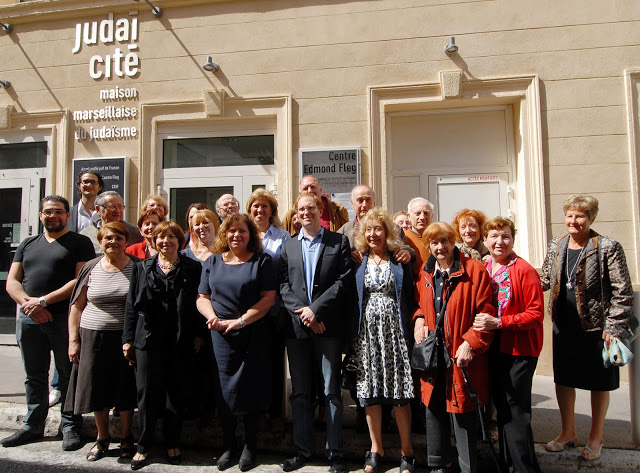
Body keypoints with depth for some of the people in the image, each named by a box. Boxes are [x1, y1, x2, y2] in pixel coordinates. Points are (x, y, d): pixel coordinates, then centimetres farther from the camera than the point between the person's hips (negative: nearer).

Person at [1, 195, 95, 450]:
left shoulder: (80, 243, 1)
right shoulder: (27, 244, 17)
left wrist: (44, 301, -15)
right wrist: (28, 303, -8)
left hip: (64, 318, -5)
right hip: (29, 319, 5)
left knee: (68, 375, 2)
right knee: (34, 375, 14)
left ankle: (70, 427, 13)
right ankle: (33, 426, 26)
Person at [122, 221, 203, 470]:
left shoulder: (192, 268, 5)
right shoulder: (142, 268, 11)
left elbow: (198, 302, 4)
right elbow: (131, 305, 10)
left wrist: (198, 334, -2)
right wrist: (128, 338, 5)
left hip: (180, 341, -1)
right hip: (148, 339, 1)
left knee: (175, 393, 7)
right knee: (147, 393, 3)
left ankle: (172, 444, 23)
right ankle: (143, 446, 19)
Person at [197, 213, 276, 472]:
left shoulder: (261, 261, 0)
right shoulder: (213, 262, 11)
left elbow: (269, 298, -7)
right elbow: (202, 298, 9)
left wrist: (240, 320, -14)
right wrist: (212, 317, -11)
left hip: (253, 334, -2)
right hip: (221, 336, 3)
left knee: (251, 389, 4)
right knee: (225, 390, 7)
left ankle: (250, 448, 21)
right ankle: (228, 446, 23)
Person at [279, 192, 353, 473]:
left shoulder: (339, 242, 4)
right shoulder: (288, 246, 14)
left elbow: (344, 281, -6)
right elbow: (283, 284, 5)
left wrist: (315, 309, -12)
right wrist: (302, 312, -9)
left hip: (328, 326, -3)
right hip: (297, 327, 3)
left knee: (331, 392, 4)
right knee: (299, 393, 10)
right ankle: (302, 450, 23)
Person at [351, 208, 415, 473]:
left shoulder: (399, 260, 5)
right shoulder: (357, 261, 8)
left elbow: (410, 297, 4)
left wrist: (410, 329, -5)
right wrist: (351, 333, -1)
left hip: (394, 330, -1)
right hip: (366, 331, 2)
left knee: (399, 390, 0)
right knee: (369, 390, 4)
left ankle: (406, 450, 15)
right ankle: (376, 448, 19)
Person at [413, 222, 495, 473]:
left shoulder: (474, 269, -7)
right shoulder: (425, 273, 9)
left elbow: (486, 313, -10)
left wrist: (470, 343, -17)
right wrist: (419, 317, 2)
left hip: (461, 355, -5)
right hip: (432, 353, 5)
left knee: (464, 412, 4)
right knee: (434, 408, 15)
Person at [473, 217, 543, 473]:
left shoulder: (524, 270, -12)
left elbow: (536, 314, -15)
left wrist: (498, 322, -22)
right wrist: (480, 323, 0)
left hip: (519, 351, -7)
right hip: (493, 349, 7)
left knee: (515, 413, -4)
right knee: (501, 407, 17)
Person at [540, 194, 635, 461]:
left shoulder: (608, 248, -12)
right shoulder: (556, 246, 3)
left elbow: (622, 292, -11)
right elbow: (546, 280, 14)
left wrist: (613, 327, -15)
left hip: (596, 327, -4)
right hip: (564, 327, 5)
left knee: (598, 383, 11)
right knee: (562, 379, 14)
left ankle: (595, 437, 30)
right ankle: (568, 433, 33)